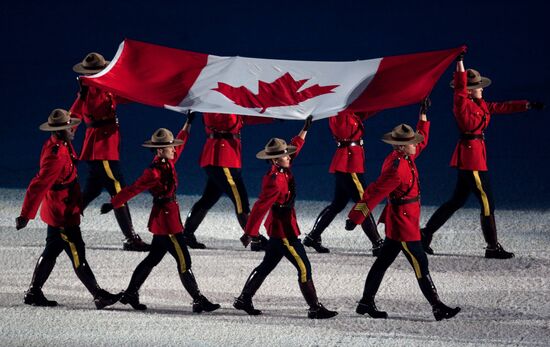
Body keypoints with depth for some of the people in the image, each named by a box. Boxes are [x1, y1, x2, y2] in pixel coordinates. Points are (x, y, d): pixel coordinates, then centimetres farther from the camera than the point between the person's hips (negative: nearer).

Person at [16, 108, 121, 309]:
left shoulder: (56, 146, 4)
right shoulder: (56, 155, -26)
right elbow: (39, 186, -28)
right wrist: (25, 215, -29)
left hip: (57, 212, 10)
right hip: (63, 215, -10)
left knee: (51, 252, 17)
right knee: (77, 256, -4)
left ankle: (34, 293, 23)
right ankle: (99, 296, 0)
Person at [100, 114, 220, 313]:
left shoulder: (168, 163, 5)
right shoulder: (155, 172, -20)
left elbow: (179, 144, 23)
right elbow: (133, 189, -18)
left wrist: (188, 124, 25)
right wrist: (113, 204, -14)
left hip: (166, 219, 10)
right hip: (166, 220, -10)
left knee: (153, 258, 17)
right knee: (183, 261, -5)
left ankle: (130, 294, 25)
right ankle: (199, 302, -2)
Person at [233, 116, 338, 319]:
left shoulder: (282, 171, 3)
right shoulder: (274, 181, -24)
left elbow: (295, 147, 21)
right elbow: (260, 207, -25)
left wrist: (305, 129, 23)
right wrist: (249, 233, -25)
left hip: (278, 228, 10)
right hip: (283, 229, -10)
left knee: (267, 265, 18)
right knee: (304, 268, -7)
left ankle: (244, 300, 25)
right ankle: (315, 309, -4)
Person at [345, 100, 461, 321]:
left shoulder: (405, 157, 4)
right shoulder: (395, 169, -26)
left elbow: (421, 141, 25)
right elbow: (374, 193, -26)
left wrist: (423, 117, 20)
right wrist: (355, 218, -24)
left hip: (397, 222, 10)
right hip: (402, 222, -10)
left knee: (384, 261, 15)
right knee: (420, 264, -6)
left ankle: (366, 303, 22)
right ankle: (438, 308, -2)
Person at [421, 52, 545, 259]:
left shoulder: (480, 105, 13)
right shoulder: (462, 103, -11)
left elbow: (501, 107, 19)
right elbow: (460, 87, -27)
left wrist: (528, 105, 18)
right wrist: (460, 62, -36)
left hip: (477, 154, 10)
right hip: (470, 157, -10)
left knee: (457, 201, 15)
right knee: (487, 203, -5)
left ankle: (426, 234, 20)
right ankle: (493, 248, 1)